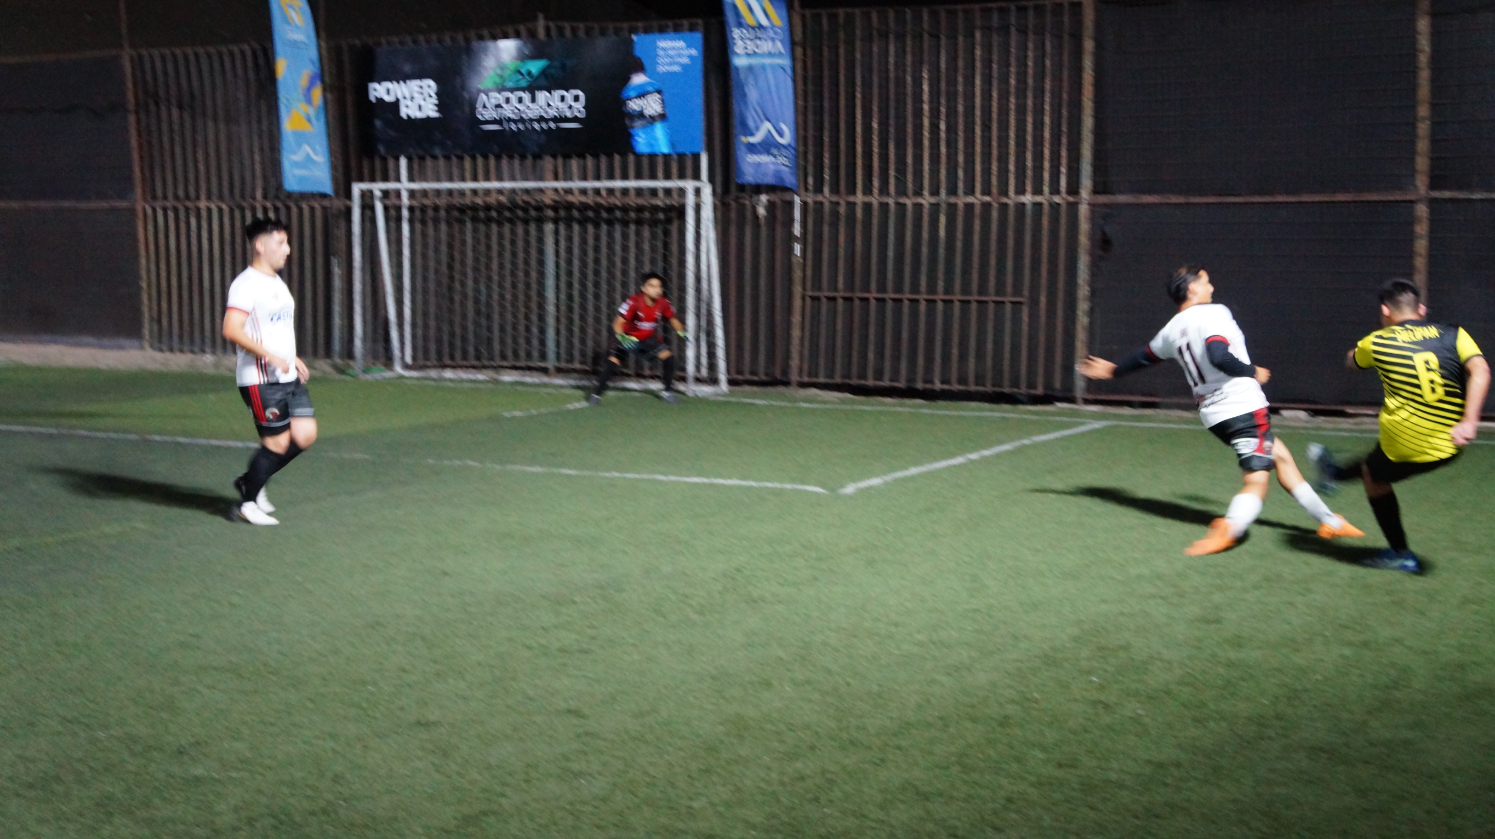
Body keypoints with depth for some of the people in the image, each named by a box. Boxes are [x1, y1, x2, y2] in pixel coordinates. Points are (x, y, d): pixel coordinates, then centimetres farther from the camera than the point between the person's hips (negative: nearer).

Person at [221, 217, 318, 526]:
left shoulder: (276, 282, 16)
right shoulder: (246, 284, -14)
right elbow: (231, 330, -24)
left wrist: (293, 359, 19)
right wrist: (271, 357, -25)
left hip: (288, 377, 9)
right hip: (260, 381, -9)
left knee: (306, 434, 3)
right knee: (277, 442, -5)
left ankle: (251, 481, 21)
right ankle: (247, 503, 13)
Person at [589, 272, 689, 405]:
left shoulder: (663, 304, -15)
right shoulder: (634, 302, -29)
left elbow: (673, 319, 4)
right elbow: (618, 323, -31)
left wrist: (680, 331, -14)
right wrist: (622, 337, -49)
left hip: (649, 339, 4)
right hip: (629, 338, -4)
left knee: (668, 357, -9)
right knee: (613, 361, -19)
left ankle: (668, 392, 8)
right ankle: (596, 393, -4)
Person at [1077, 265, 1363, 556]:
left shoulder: (1172, 330, 12)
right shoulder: (1214, 313, -11)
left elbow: (1145, 355, 28)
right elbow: (1219, 357, -27)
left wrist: (1114, 370, 47)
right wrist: (1253, 373, -11)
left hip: (1213, 415, 8)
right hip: (1244, 408, -8)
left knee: (1280, 455, 21)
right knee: (1257, 481, -11)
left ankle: (1329, 521, 26)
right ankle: (1228, 529, -40)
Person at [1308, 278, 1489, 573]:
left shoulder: (1378, 342, -2)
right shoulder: (1453, 335, 0)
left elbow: (1352, 361, 21)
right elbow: (1480, 370, -16)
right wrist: (1469, 421, -19)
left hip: (1405, 444, -4)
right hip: (1448, 446, 4)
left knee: (1374, 477, 27)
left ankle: (1400, 554, 32)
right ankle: (1336, 472, 57)